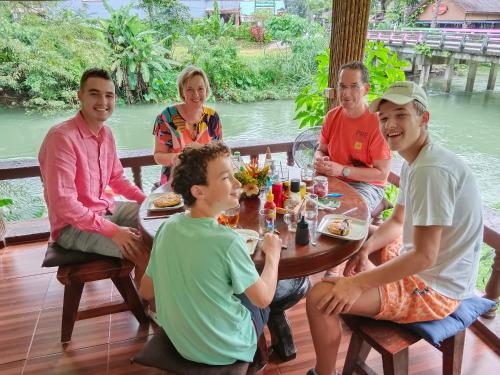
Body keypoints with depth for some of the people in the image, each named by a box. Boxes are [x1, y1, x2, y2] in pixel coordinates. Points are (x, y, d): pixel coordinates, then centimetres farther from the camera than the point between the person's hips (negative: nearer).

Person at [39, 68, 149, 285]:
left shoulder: (106, 133, 2)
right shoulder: (62, 136, -23)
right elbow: (63, 203, -27)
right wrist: (112, 231, -26)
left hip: (107, 209, 9)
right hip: (73, 225, -8)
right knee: (144, 252, -22)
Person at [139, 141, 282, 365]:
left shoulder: (168, 227, -13)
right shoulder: (228, 242, -31)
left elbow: (147, 292, -1)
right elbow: (263, 299, -16)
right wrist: (273, 254, 0)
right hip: (224, 350, -5)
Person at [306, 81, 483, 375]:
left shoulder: (432, 170, -27)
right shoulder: (414, 161, 6)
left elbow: (424, 257, -28)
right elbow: (398, 222, 14)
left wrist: (358, 283, -24)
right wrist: (365, 249, -4)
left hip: (435, 288, -10)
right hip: (419, 266, 10)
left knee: (321, 298, -21)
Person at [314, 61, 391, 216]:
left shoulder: (378, 123, -15)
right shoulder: (331, 116, 3)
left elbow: (382, 173, -14)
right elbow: (321, 150, 16)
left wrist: (342, 170, -22)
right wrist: (319, 160, -9)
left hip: (367, 185, -5)